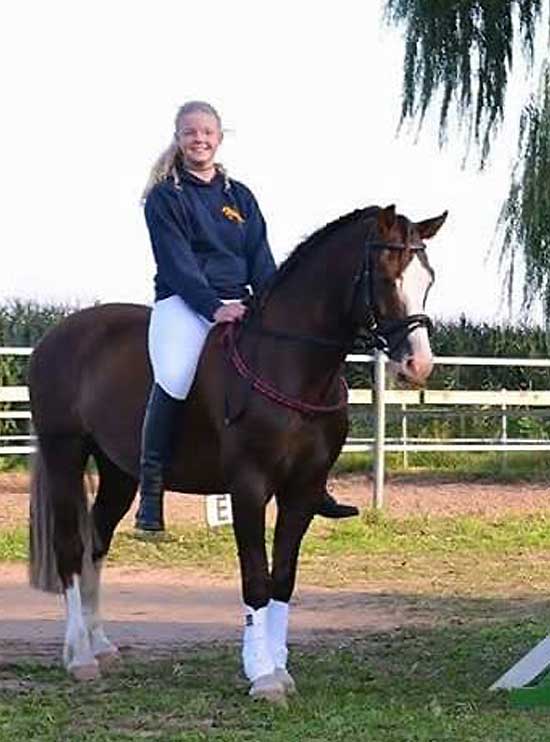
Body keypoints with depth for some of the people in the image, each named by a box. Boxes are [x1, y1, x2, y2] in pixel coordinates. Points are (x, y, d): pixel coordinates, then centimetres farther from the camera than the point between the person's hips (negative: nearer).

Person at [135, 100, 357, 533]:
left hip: (237, 305, 5)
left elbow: (261, 262, 12)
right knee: (173, 378, -32)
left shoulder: (240, 197, 18)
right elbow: (177, 262, -8)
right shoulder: (165, 196, 3)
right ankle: (151, 491, -28)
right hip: (183, 303, -5)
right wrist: (213, 306, -21)